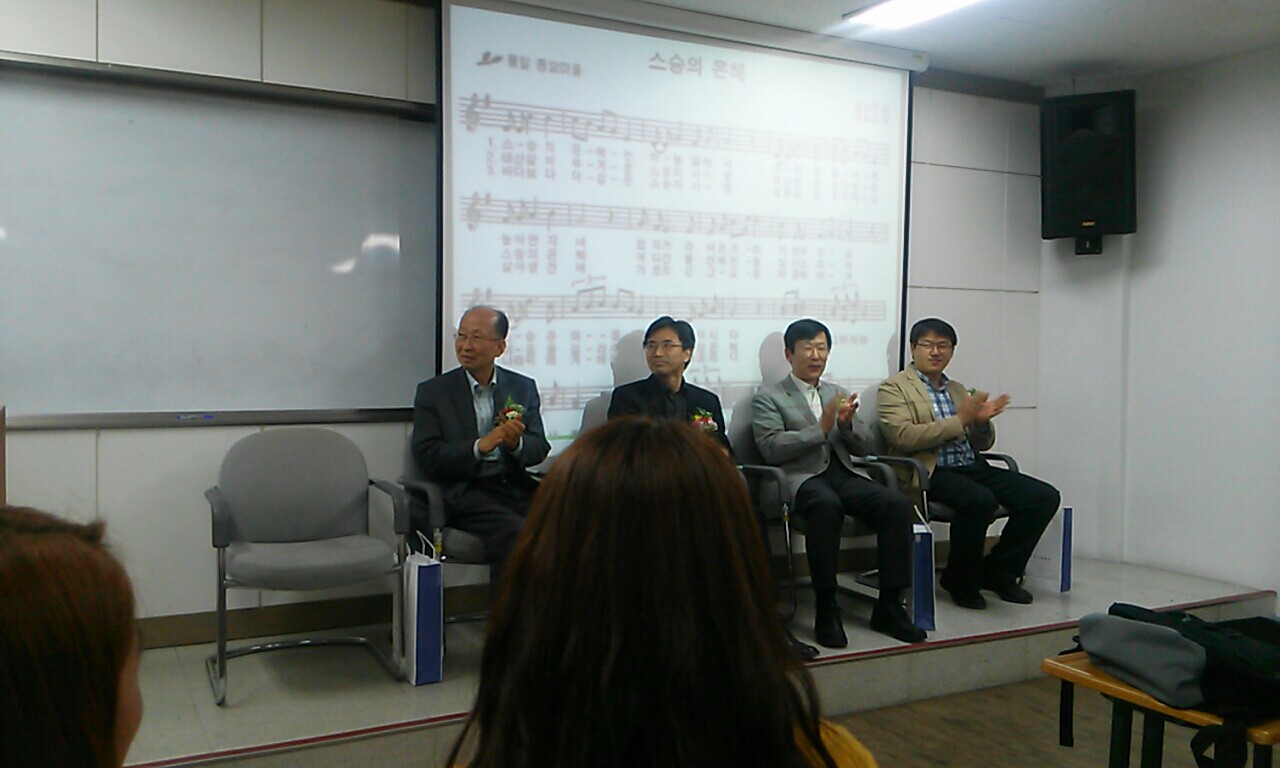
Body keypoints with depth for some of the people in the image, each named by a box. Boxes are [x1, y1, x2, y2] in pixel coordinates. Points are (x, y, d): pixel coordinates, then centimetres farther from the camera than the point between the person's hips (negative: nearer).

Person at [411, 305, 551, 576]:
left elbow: (540, 449, 10)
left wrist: (516, 443, -13)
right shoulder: (432, 391, 7)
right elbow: (427, 457, -3)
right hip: (466, 492, -3)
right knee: (514, 533, -31)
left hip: (518, 486, 3)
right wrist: (480, 446, -16)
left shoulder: (523, 387, 16)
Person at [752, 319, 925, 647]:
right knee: (827, 505, -39)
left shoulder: (837, 393, 25)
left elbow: (863, 446, 20)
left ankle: (889, 606, -16)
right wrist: (821, 428, -14)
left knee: (898, 504, -23)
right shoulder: (768, 398, 9)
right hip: (803, 476, -5)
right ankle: (826, 610, -29)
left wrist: (847, 424, -2)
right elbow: (771, 448, -7)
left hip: (844, 473, 5)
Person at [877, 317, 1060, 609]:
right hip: (931, 473, -7)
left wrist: (982, 421, -1)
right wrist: (960, 420, -15)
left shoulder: (957, 389, 23)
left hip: (973, 468, 8)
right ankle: (960, 580, -10)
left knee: (1044, 496, -8)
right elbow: (903, 437, -15)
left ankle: (997, 571, 7)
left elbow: (982, 444, 23)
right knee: (980, 499, -35)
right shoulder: (894, 388, 2)